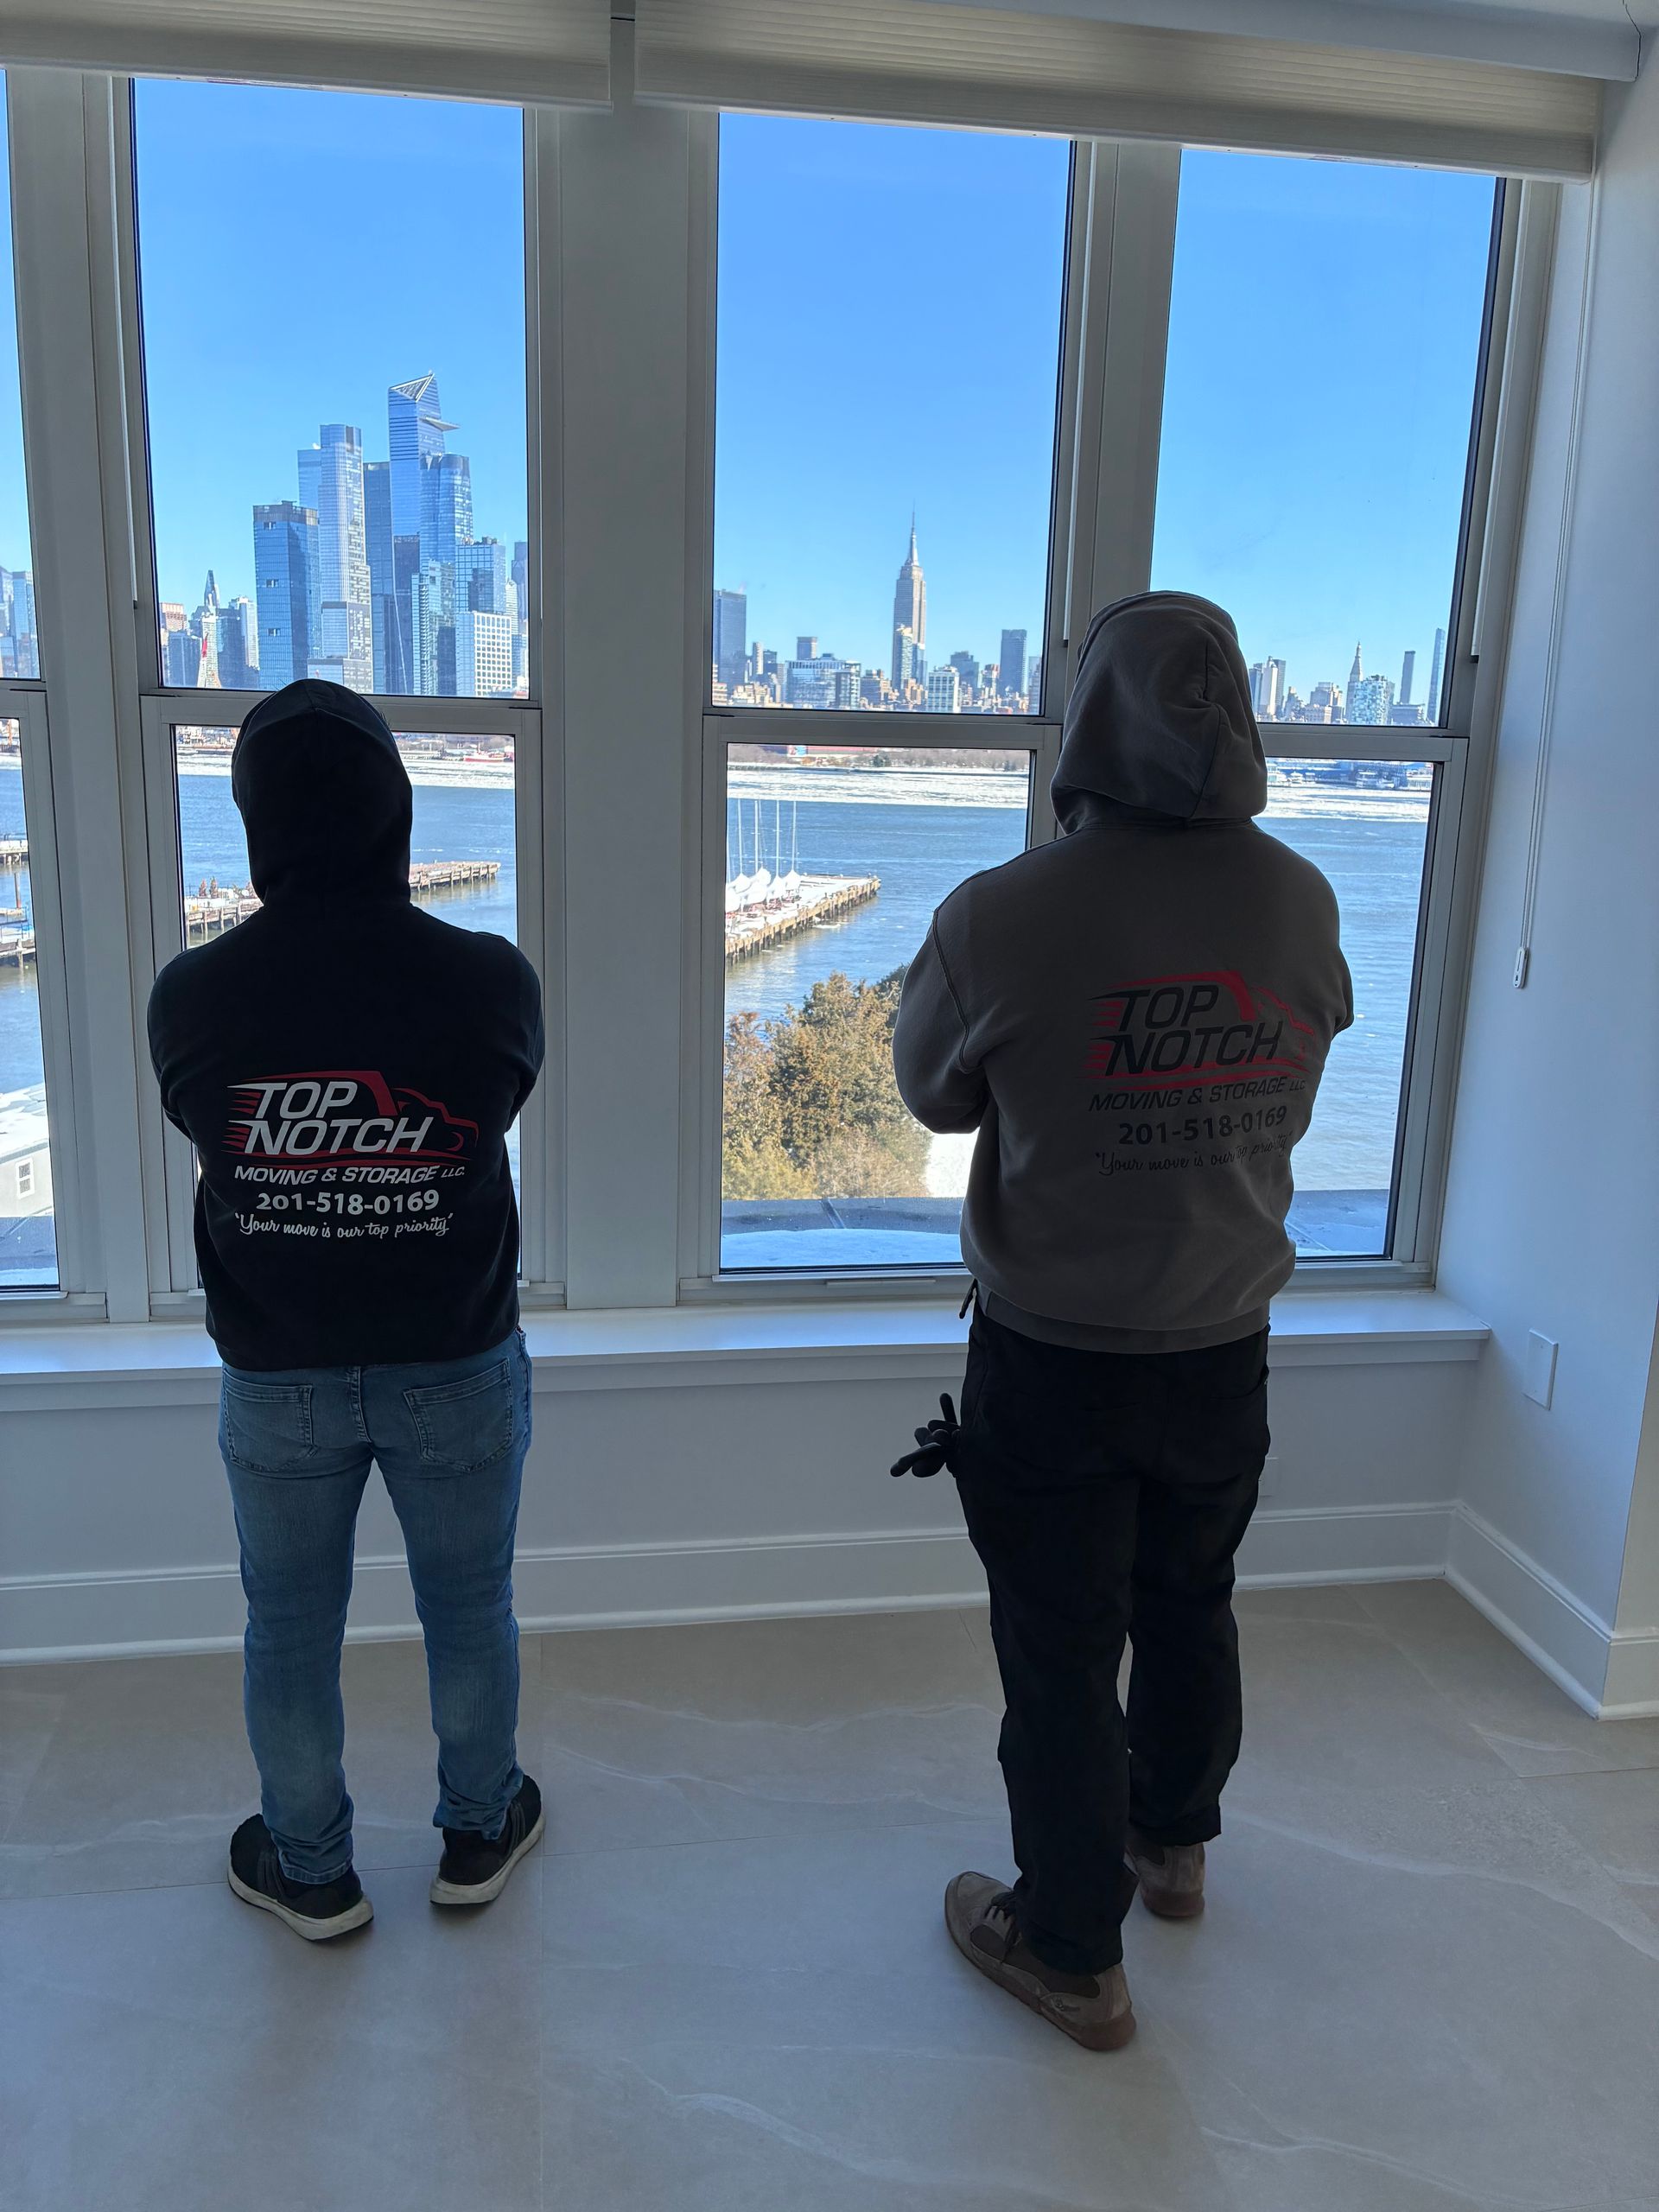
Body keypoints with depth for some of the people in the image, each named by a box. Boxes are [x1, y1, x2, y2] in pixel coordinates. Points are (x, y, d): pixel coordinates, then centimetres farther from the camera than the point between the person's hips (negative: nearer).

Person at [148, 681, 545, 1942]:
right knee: (469, 1608, 20)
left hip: (277, 1381, 1)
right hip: (458, 1367, 0)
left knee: (290, 1627, 20)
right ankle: (479, 1835, 40)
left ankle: (309, 1871, 39)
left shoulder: (191, 998, -16)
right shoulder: (490, 979, -19)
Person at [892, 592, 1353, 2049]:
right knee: (1191, 1605, 25)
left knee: (1061, 1651, 12)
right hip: (1225, 1346, 4)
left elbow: (934, 1094, -5)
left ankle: (1075, 1953, 30)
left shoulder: (1004, 917, -21)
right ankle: (1173, 1842, 49)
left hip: (1050, 1357, -4)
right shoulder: (1301, 902, -9)